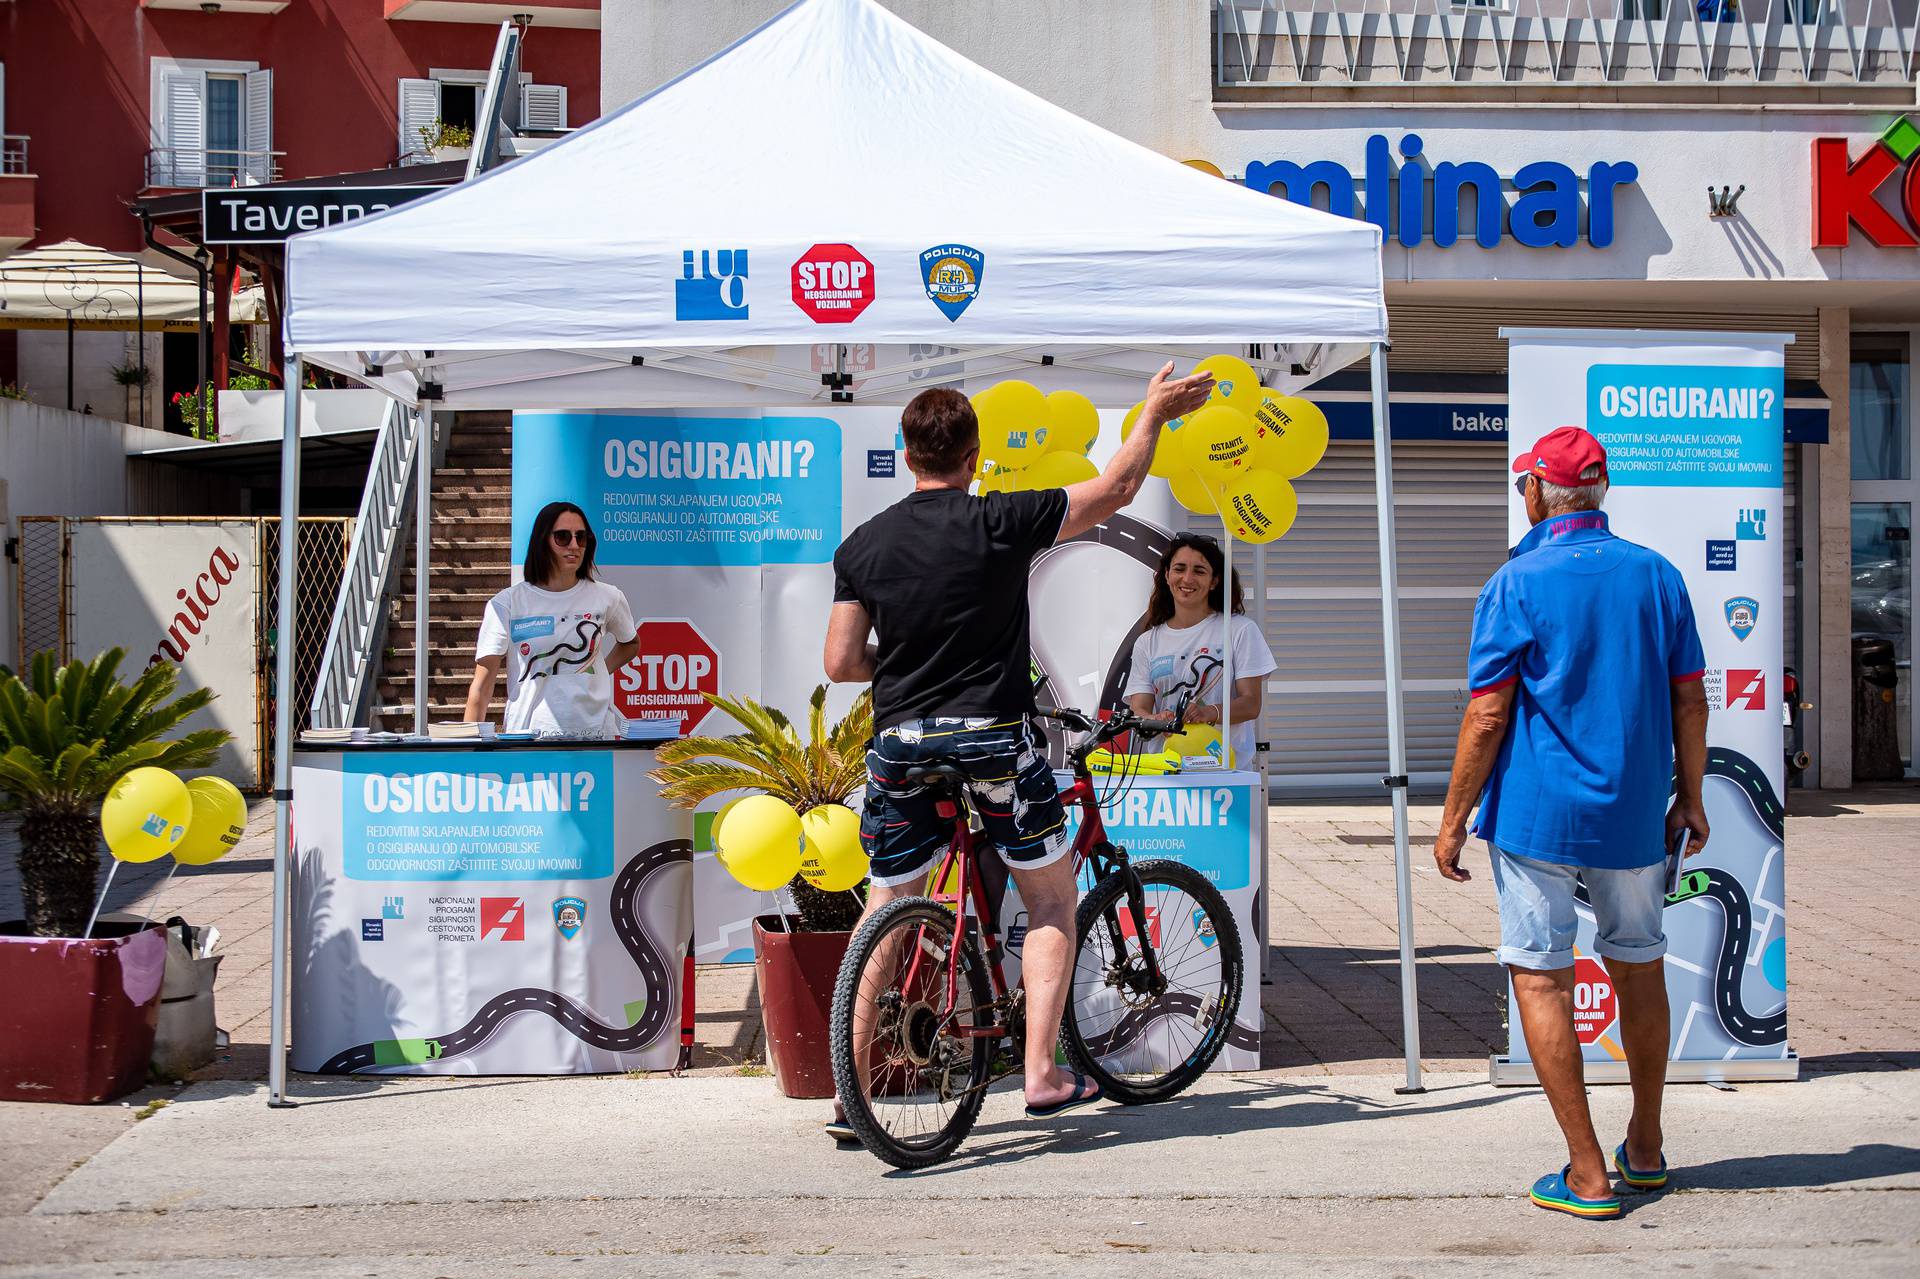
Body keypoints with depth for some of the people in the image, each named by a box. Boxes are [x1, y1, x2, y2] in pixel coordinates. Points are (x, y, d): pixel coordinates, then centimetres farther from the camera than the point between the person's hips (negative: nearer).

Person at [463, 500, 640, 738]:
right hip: (527, 733, -2)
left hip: (594, 734, 2)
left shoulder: (607, 598, 7)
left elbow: (630, 644, 27)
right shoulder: (506, 604, 0)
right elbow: (483, 683, -2)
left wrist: (598, 674, 11)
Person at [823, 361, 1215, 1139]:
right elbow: (1116, 490, 1)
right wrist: (1154, 412, 14)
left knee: (884, 914, 13)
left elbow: (842, 662, 3)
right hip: (993, 736, -3)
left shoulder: (863, 545, 2)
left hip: (900, 743, 3)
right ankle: (1042, 1076, 6)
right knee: (1051, 903, 13)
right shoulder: (1000, 522, -9)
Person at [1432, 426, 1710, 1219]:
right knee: (1639, 965, 19)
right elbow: (1689, 700, 7)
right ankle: (1645, 1148, 32)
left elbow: (1488, 715, -11)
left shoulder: (1517, 584, -9)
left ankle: (1587, 1176, 0)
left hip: (1536, 813, -5)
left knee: (1541, 978, 1)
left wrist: (1454, 818, -5)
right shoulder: (1658, 575, 4)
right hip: (1635, 816, 5)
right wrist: (1689, 798, 17)